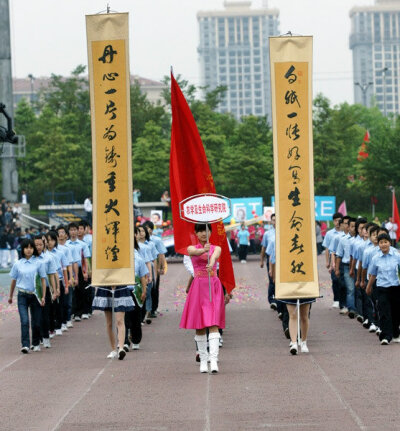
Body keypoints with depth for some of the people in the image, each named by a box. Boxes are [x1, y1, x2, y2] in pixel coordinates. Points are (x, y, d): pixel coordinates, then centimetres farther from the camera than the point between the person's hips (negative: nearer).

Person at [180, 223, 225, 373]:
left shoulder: (216, 248, 8)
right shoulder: (192, 248, 8)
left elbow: (215, 255, -16)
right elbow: (194, 252, -18)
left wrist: (211, 264, -41)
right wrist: (204, 250, -42)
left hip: (214, 286, -1)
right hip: (198, 287, 1)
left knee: (213, 324, -12)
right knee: (199, 326, 2)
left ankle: (214, 360, -21)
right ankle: (203, 360, 12)